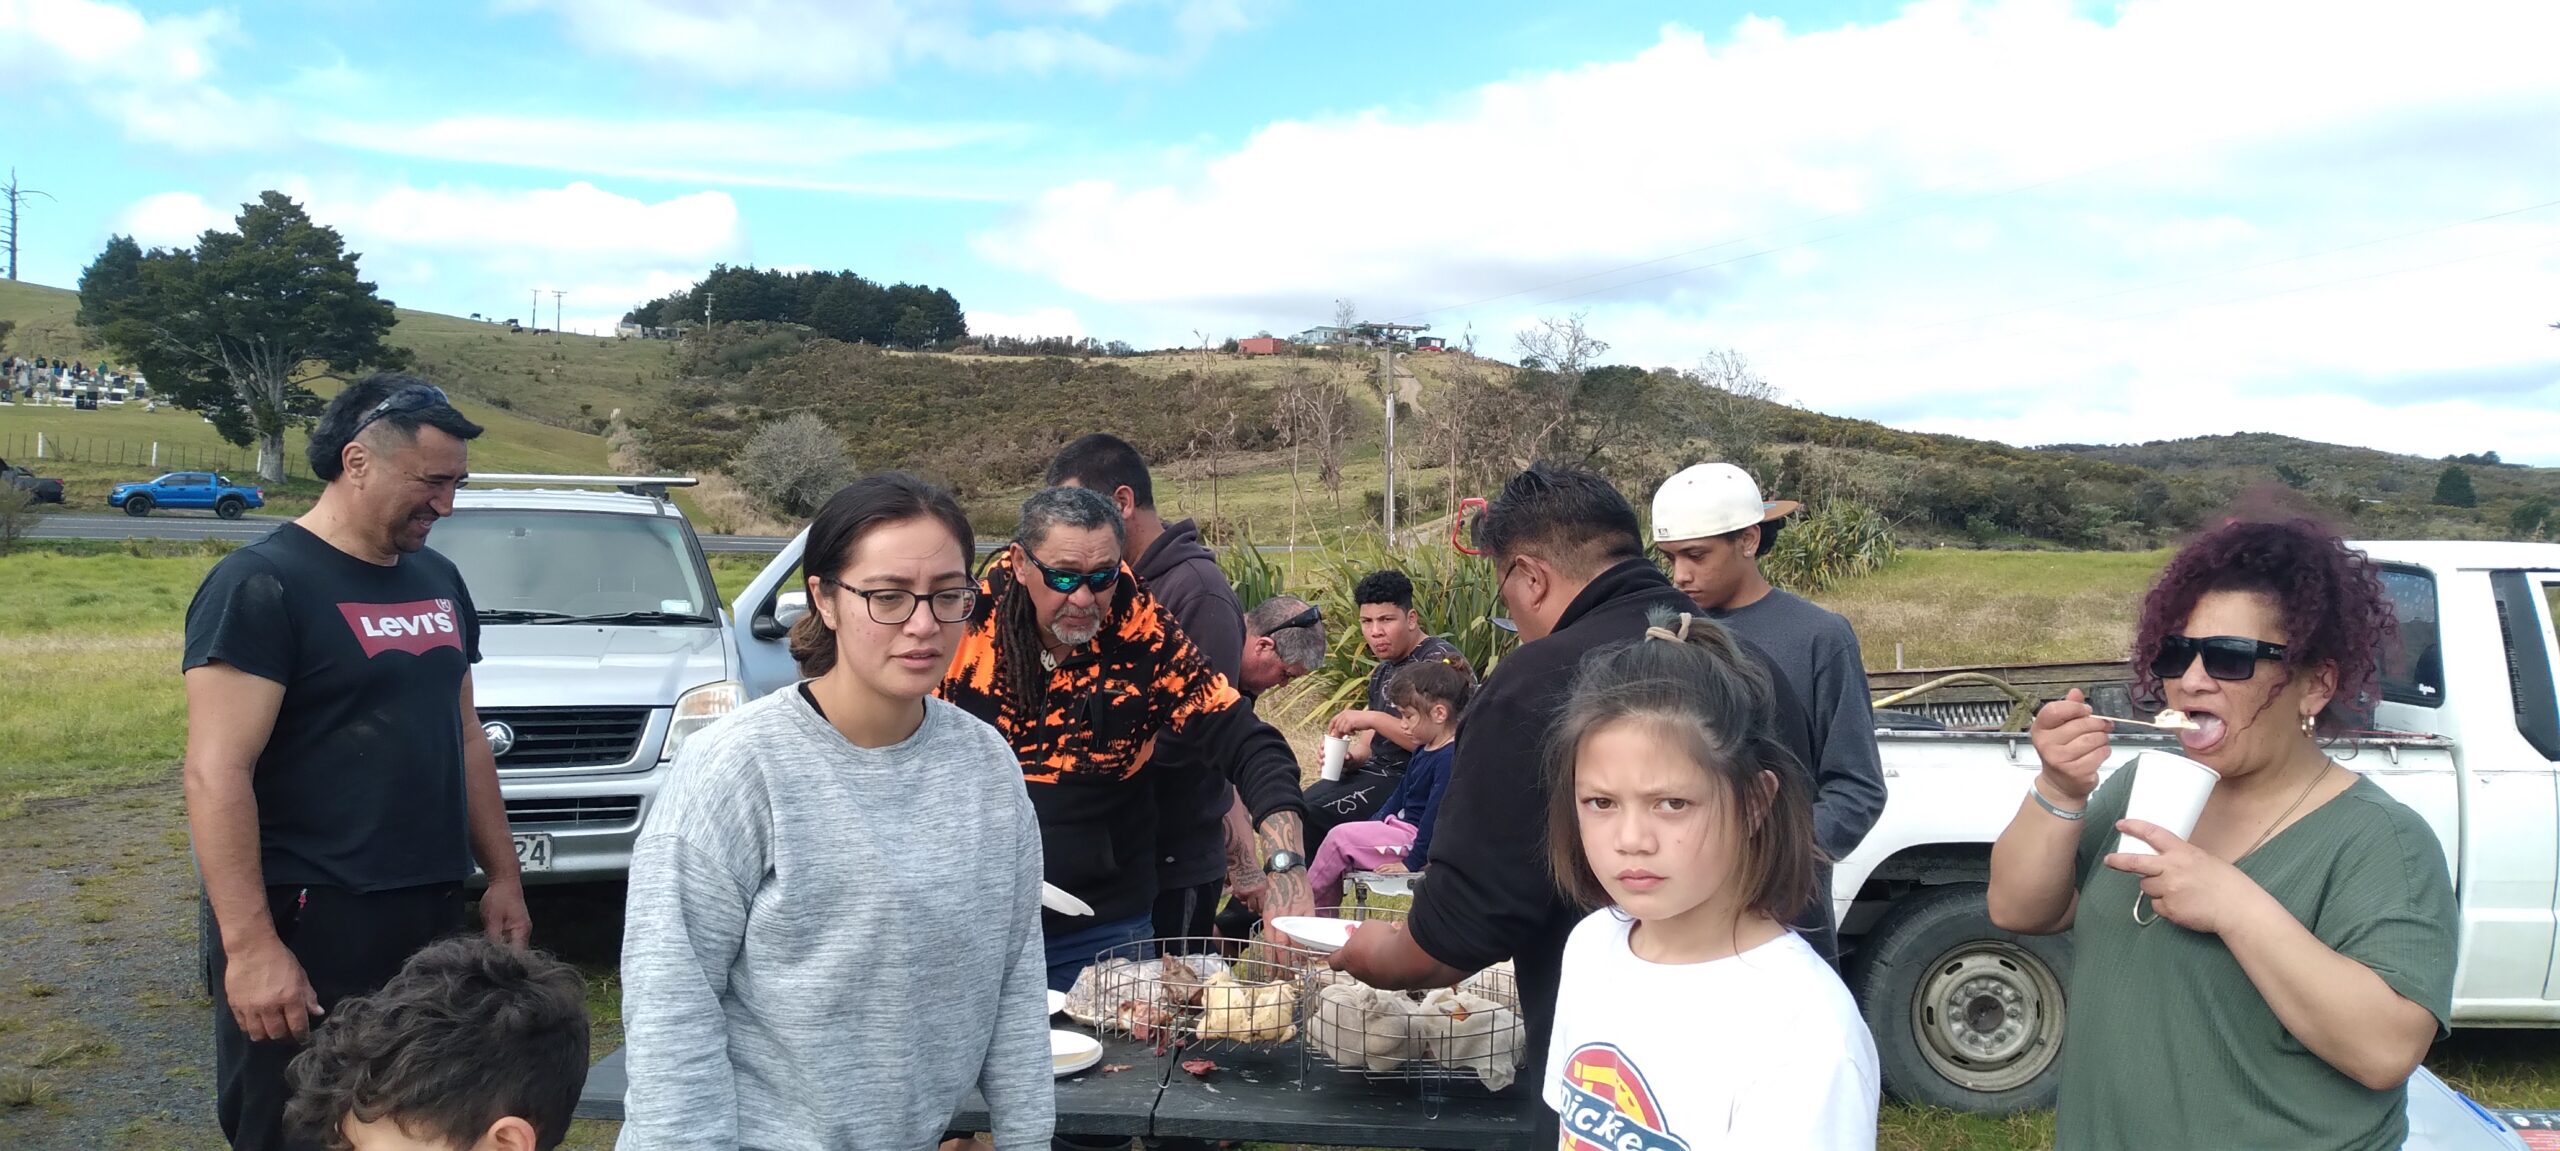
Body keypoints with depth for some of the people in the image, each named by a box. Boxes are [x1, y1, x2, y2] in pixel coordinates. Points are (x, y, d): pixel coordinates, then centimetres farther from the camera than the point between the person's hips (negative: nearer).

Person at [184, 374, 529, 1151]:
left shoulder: (439, 580, 11)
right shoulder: (262, 586, -12)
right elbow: (216, 774, -18)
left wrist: (502, 875, 16)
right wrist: (249, 944, -23)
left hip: (429, 916, 7)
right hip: (306, 926, -7)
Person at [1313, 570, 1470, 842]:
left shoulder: (1440, 659, -13)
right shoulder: (1384, 670, 16)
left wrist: (1373, 718, -25)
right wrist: (1350, 757, -6)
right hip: (1378, 770, 9)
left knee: (1311, 815, -20)